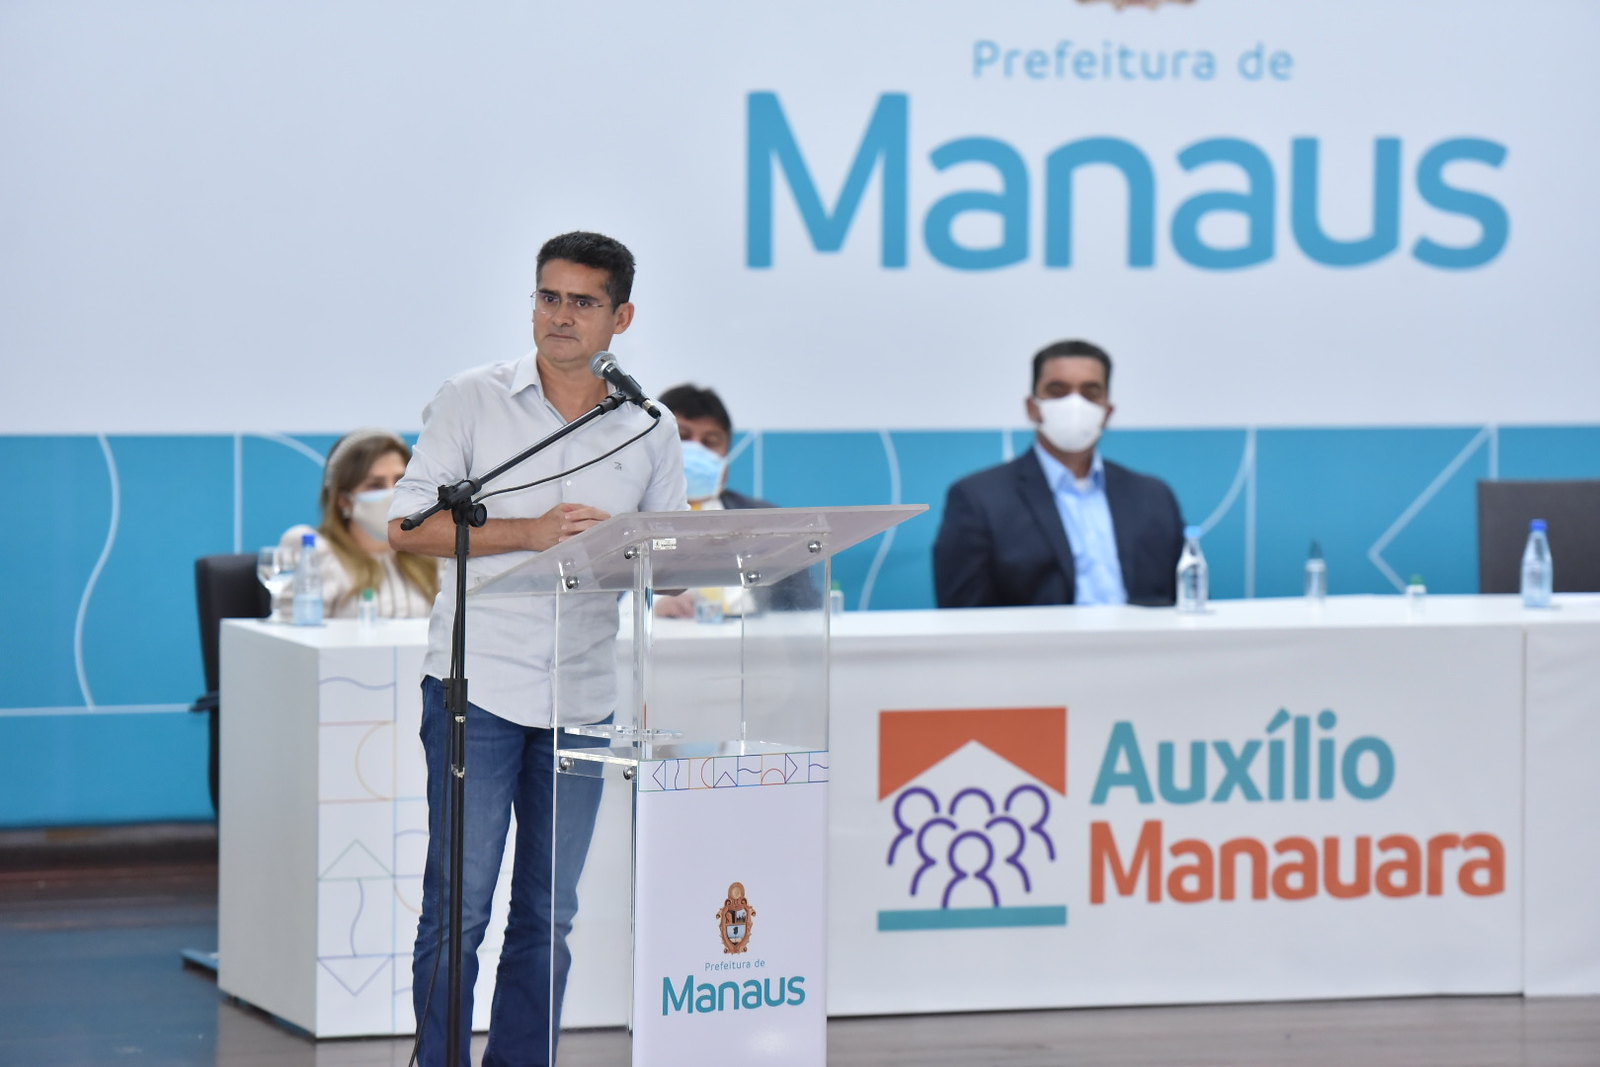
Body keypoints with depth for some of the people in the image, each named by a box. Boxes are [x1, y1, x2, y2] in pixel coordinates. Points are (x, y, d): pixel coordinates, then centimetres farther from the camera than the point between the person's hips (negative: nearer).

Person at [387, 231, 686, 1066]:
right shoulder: (471, 401, 1)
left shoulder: (650, 432, 9)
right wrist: (527, 534, -14)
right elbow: (407, 526, -3)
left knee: (548, 912, 6)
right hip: (478, 683, -3)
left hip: (582, 696, 3)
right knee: (458, 902, -5)